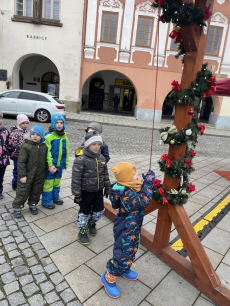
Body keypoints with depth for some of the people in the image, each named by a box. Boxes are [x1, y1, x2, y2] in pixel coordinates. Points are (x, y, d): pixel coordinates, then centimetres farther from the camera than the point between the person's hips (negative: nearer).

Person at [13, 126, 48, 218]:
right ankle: (17, 207, 24)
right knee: (22, 192, 6)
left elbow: (46, 161, 14)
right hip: (27, 176, -4)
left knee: (36, 192, 17)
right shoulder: (25, 147, -14)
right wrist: (22, 175, -16)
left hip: (39, 176, 4)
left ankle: (33, 205, 37)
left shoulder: (44, 147, 1)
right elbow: (21, 162, -14)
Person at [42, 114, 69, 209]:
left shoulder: (64, 136, 5)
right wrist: (50, 165, -22)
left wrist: (66, 163, 13)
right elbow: (47, 152, -18)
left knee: (57, 181, 20)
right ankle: (46, 201, 19)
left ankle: (55, 197, 38)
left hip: (60, 164, 6)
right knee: (48, 183, 3)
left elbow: (66, 150, 12)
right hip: (50, 165, -6)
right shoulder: (49, 136, -15)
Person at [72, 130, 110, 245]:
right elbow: (76, 178, -20)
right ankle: (82, 231, 35)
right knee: (85, 212, 11)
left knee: (99, 210, 17)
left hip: (98, 191, 6)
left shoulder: (101, 157, -1)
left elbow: (105, 173, 10)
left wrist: (107, 187, 14)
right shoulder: (81, 159, -22)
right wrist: (77, 194, -16)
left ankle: (91, 223, 47)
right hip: (85, 192, -5)